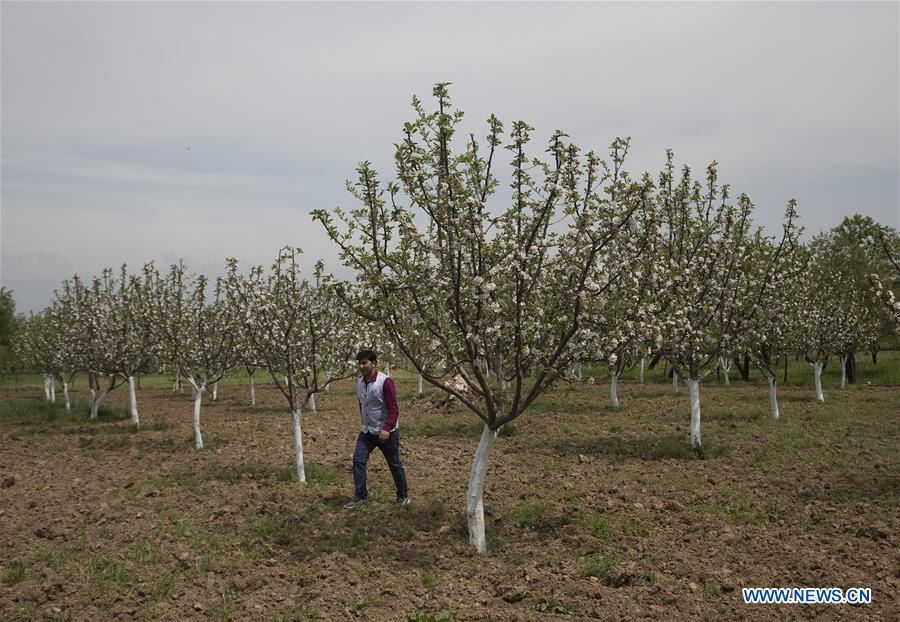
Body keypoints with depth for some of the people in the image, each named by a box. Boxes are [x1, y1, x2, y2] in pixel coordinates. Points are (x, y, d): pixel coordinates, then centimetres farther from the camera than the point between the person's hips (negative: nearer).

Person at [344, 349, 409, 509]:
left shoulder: (385, 382, -20)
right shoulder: (359, 382, 3)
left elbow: (394, 409, -22)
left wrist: (386, 429, -30)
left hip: (386, 432, -6)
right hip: (367, 432, 6)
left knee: (394, 464, 7)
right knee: (358, 460, -3)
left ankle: (403, 495, 24)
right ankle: (360, 496, 7)